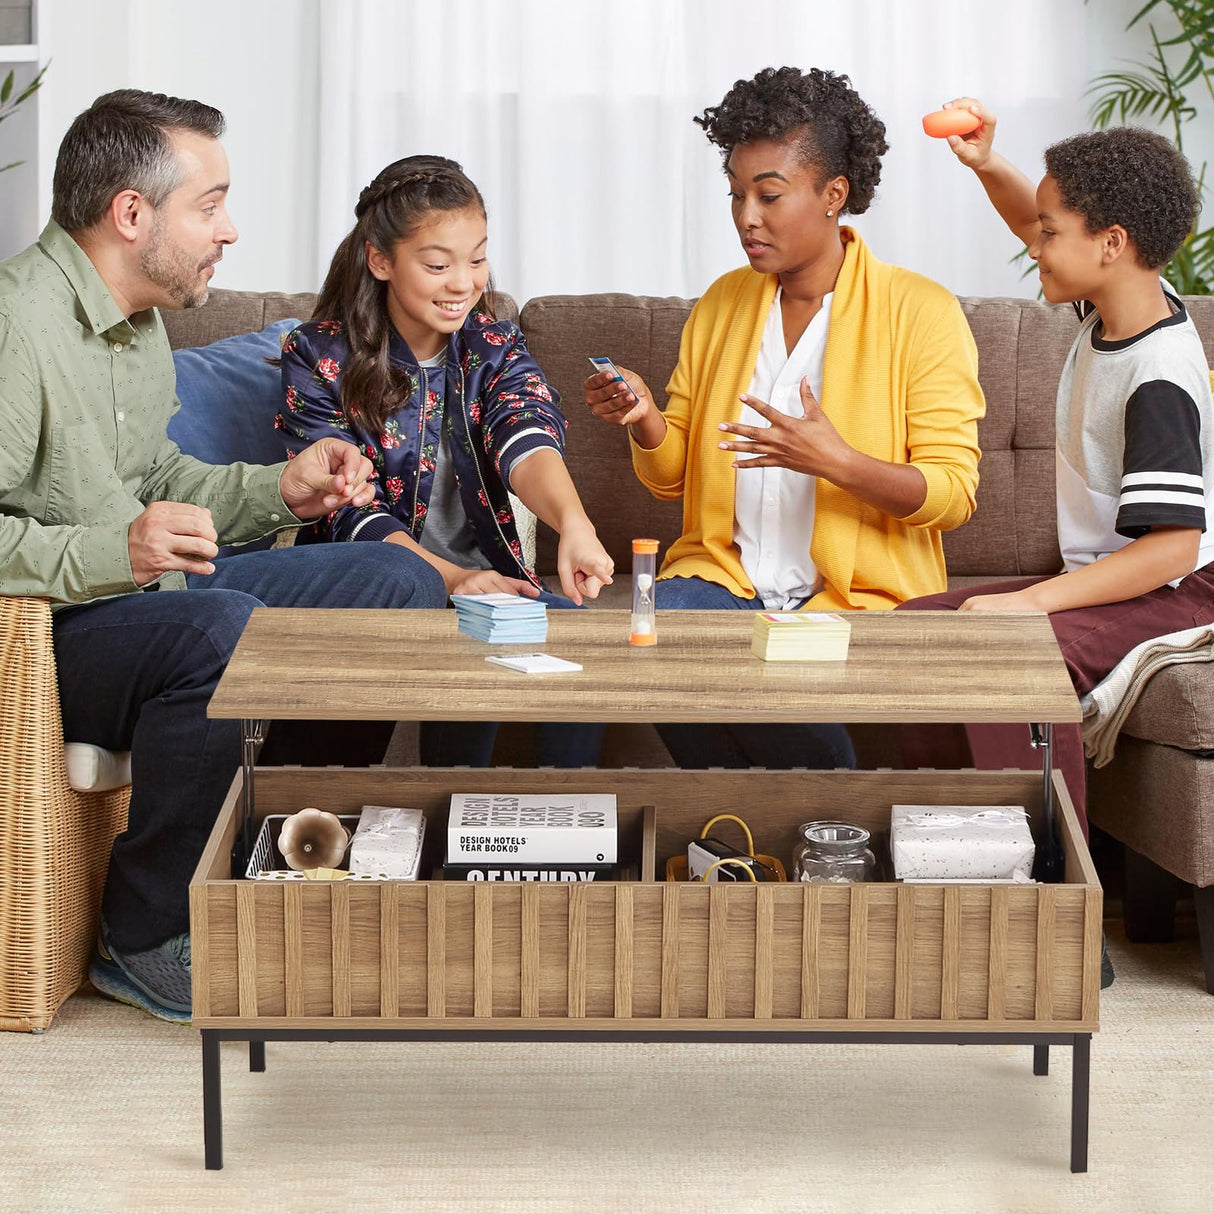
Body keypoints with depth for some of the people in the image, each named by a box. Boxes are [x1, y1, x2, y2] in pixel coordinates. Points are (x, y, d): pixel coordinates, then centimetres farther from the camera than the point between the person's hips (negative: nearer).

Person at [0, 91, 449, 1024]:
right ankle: (149, 940, -22)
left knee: (405, 586, 4)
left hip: (151, 589, 10)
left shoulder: (138, 317, 12)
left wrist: (279, 490, 9)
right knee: (228, 629, -39)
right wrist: (114, 554, -35)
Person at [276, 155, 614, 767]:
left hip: (490, 580, 3)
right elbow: (346, 509, -12)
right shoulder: (318, 358, -4)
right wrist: (449, 577, -29)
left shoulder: (495, 347, 5)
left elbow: (526, 438, -17)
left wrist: (573, 522, -41)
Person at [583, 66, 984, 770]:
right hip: (724, 572, 4)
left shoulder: (920, 313, -3)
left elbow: (953, 493, -9)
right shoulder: (722, 304, 13)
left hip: (858, 595, -4)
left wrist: (839, 462, -25)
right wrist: (645, 420, -7)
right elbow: (674, 475, 16)